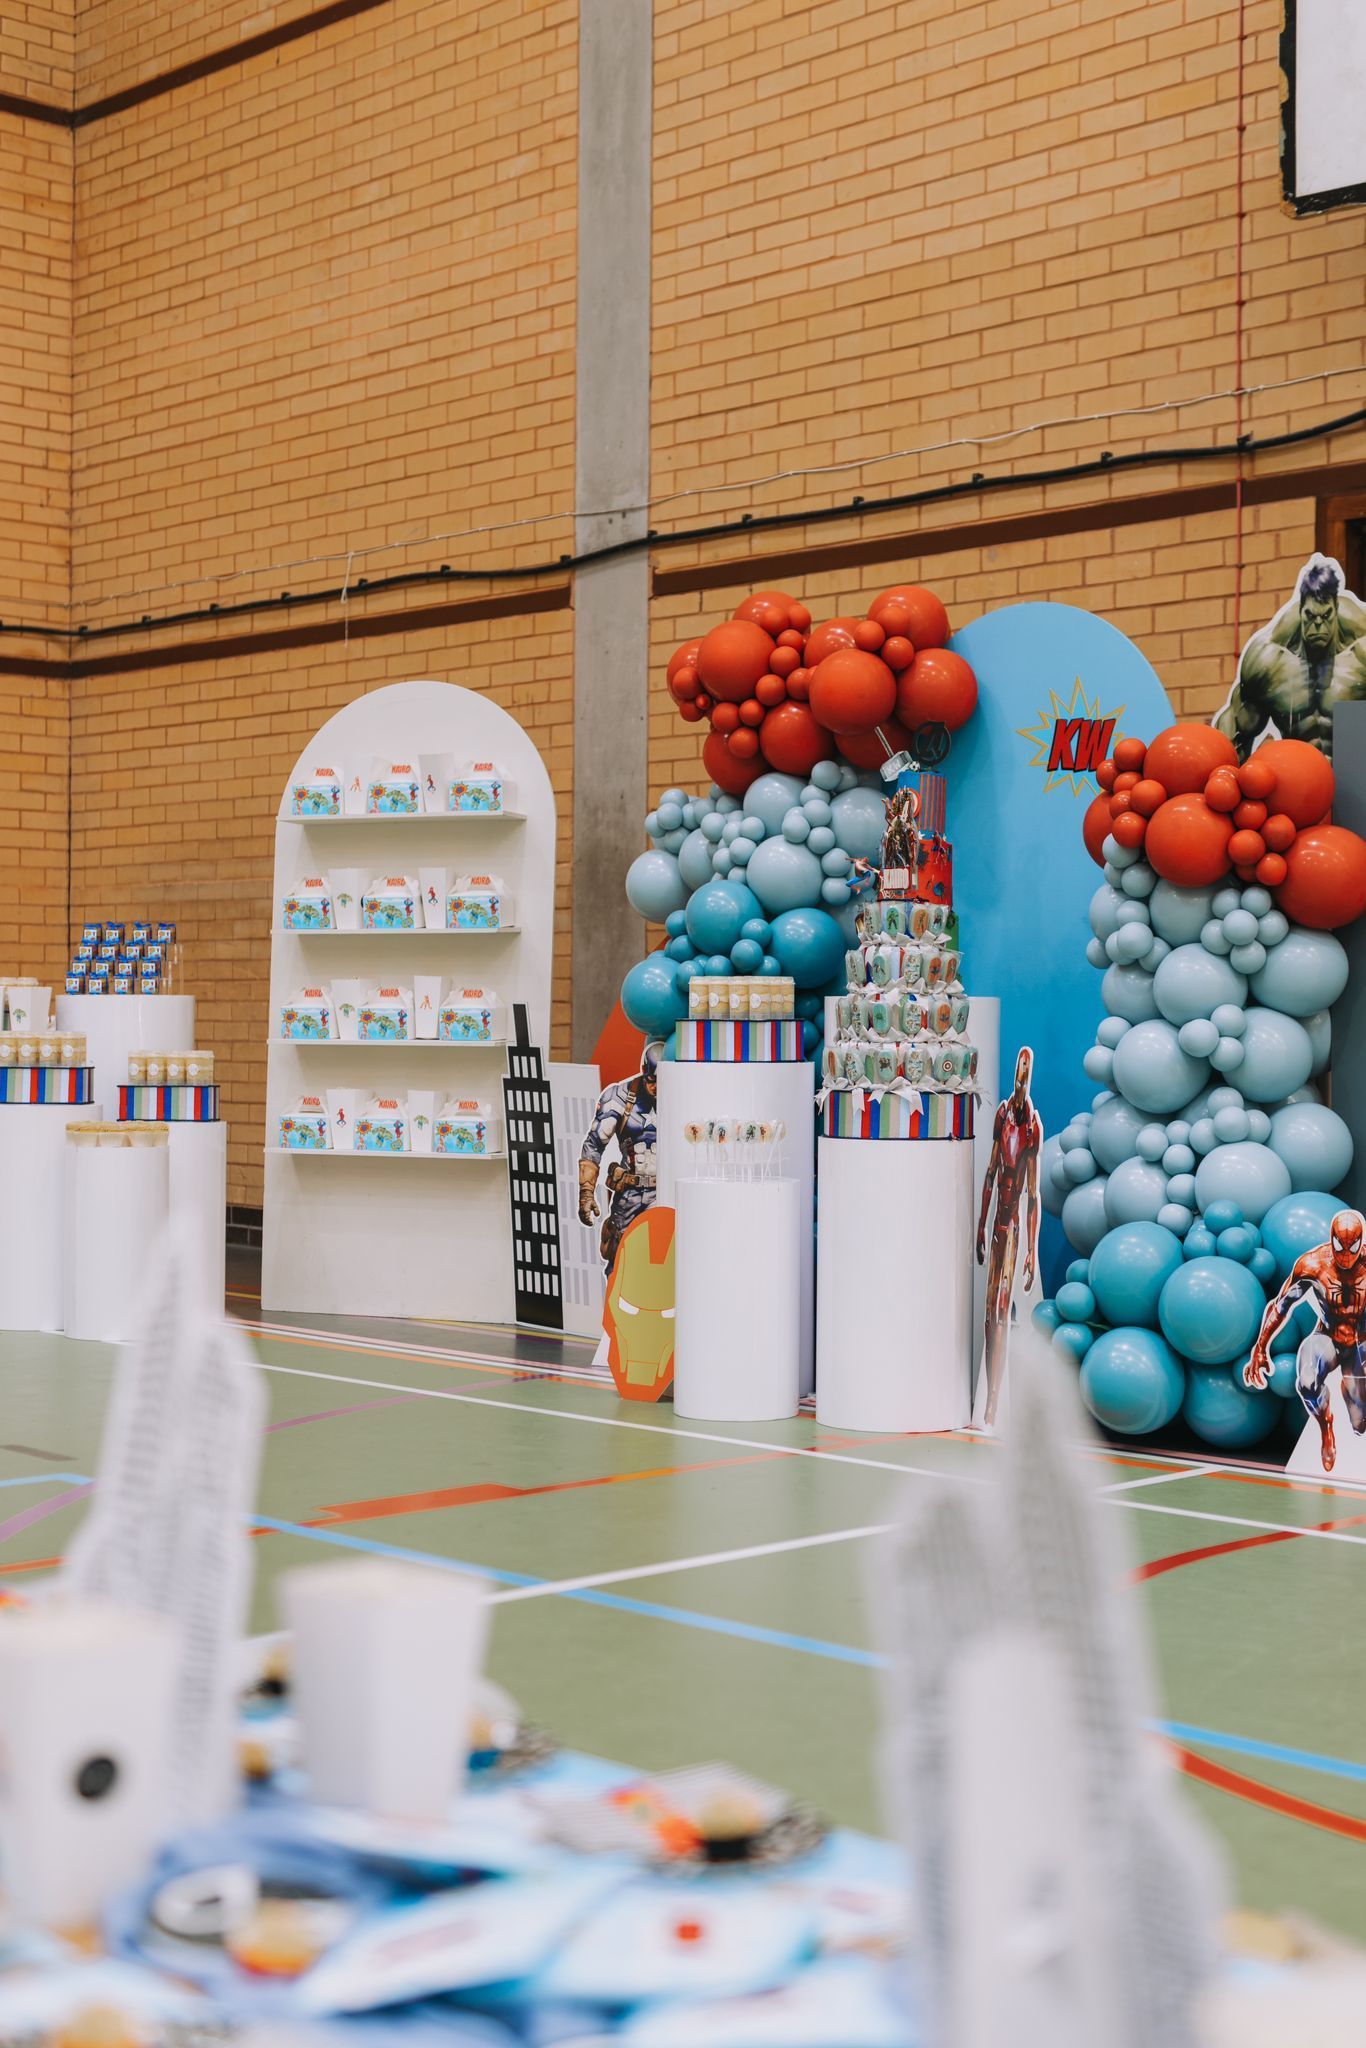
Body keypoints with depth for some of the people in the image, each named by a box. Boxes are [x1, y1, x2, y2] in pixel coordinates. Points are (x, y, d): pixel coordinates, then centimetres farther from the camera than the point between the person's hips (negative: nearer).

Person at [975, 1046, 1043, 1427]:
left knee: (1002, 1312, -8)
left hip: (1015, 1221, -6)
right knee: (990, 1311, 9)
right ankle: (987, 1404, 16)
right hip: (997, 1220, 6)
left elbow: (1034, 1192, -10)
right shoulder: (1003, 1113, 9)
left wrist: (1033, 1250, -12)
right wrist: (981, 1224, 16)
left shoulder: (1033, 1123, -10)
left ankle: (992, 1411, -7)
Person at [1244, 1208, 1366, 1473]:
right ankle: (1325, 1426, -1)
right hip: (1325, 1339, -1)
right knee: (1307, 1384, -35)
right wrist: (1260, 1349, -4)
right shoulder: (1313, 1265, -18)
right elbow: (1280, 1307, -5)